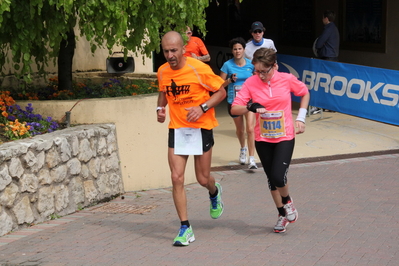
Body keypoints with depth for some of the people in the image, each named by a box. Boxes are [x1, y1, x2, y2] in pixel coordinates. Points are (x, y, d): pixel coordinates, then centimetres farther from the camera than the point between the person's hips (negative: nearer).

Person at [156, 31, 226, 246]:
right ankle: (185, 228, 2)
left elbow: (221, 92, -6)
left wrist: (202, 108, -20)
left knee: (202, 179, 6)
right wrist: (160, 108, 0)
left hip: (201, 127, -3)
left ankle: (214, 192, 45)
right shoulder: (162, 72, 0)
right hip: (177, 129, 3)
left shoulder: (199, 69, -15)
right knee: (176, 178, -7)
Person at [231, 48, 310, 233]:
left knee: (278, 177, -16)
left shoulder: (287, 79, -10)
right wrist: (250, 107, -30)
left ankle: (287, 201, 18)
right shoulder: (251, 83, -9)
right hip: (263, 139, 2)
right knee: (271, 179, 12)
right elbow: (234, 109, -11)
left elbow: (305, 93, 10)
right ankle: (282, 214, 33)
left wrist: (300, 118, 3)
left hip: (285, 137, -2)